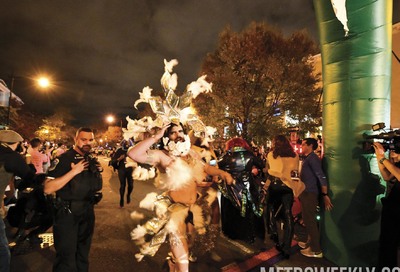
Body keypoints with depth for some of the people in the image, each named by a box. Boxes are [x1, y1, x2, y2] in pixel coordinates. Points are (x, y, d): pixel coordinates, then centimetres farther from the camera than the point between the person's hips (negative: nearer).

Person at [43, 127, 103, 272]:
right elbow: (48, 188, -25)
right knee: (66, 256, 5)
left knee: (83, 253, 21)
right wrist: (73, 171, -29)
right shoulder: (63, 159, -15)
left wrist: (97, 194, 0)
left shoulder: (93, 160, 5)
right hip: (67, 213, -6)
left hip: (88, 211, 6)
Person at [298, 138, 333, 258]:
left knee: (309, 220, -3)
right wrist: (301, 191, 20)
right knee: (309, 220, 18)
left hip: (310, 193, -10)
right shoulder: (307, 158, 15)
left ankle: (316, 250, 7)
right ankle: (310, 243, 32)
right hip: (306, 193, 10)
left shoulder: (312, 158, -15)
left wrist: (325, 195, -23)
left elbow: (322, 177, -21)